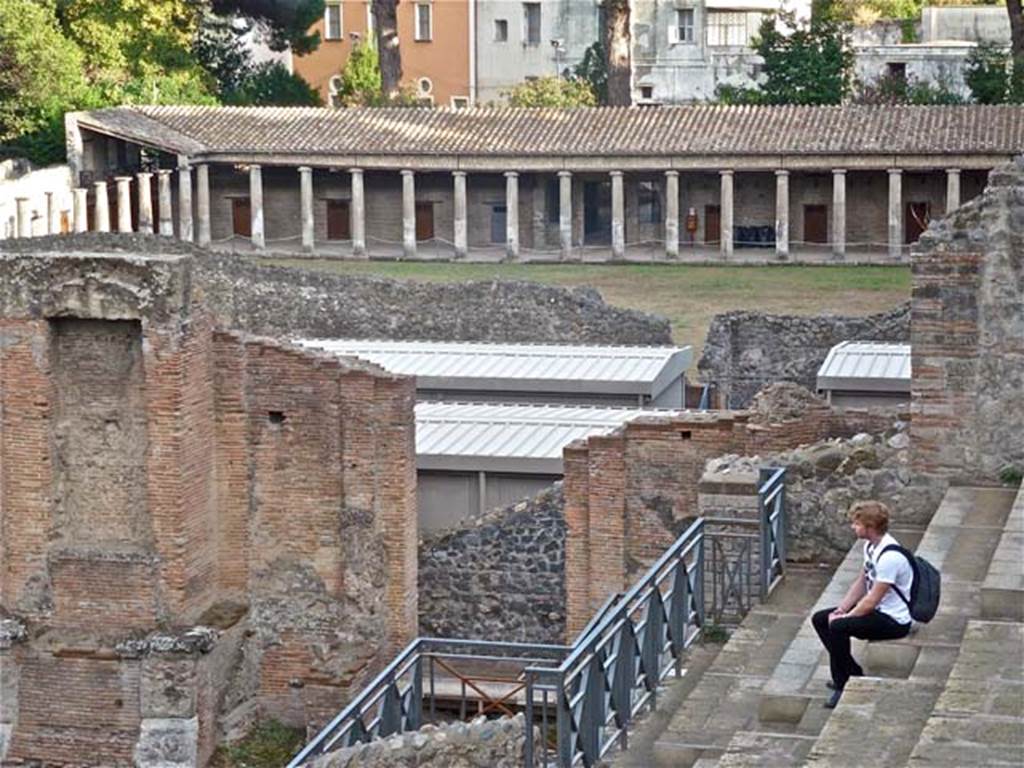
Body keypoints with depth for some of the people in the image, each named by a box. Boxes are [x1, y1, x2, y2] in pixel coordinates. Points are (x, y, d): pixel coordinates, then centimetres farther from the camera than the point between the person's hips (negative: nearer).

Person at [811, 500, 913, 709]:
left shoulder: (889, 556, -27)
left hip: (894, 620, -10)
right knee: (820, 619, 8)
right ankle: (853, 673, 12)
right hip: (877, 610, 10)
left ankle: (843, 685, -12)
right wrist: (840, 610, 2)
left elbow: (872, 600, -25)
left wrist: (844, 617, -15)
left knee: (837, 627, -28)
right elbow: (861, 582, 13)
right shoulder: (870, 546, 3)